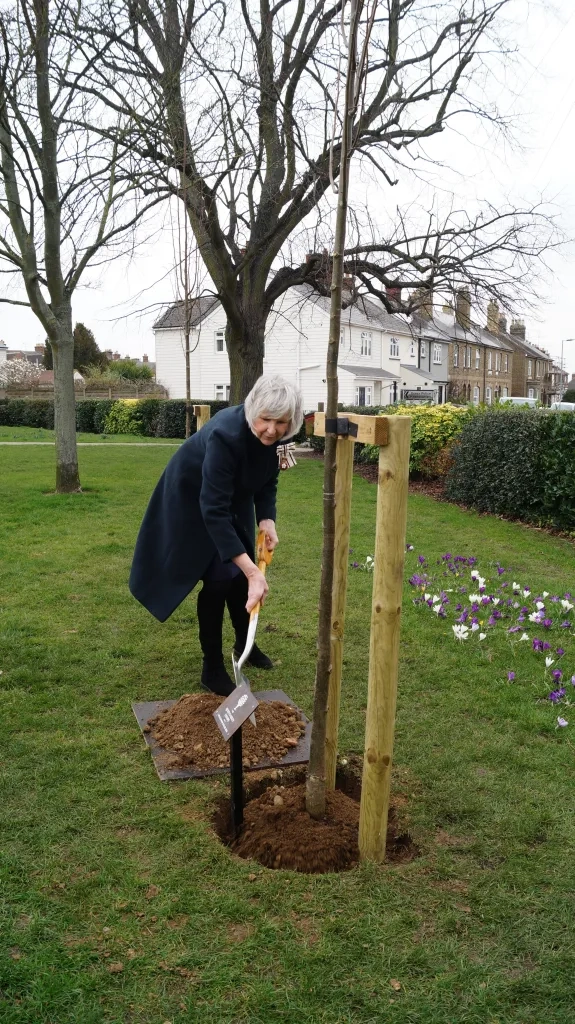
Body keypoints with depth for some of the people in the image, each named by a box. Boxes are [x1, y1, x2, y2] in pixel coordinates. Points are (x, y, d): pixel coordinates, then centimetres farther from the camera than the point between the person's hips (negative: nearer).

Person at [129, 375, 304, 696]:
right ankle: (212, 667, 4)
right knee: (218, 576, -9)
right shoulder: (225, 435, -41)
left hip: (234, 497, 6)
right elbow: (213, 509, -44)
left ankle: (245, 643, 33)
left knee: (242, 572, 11)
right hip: (194, 499, -6)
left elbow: (267, 481, -4)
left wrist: (267, 520, -23)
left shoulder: (274, 435, -21)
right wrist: (252, 570, -47)